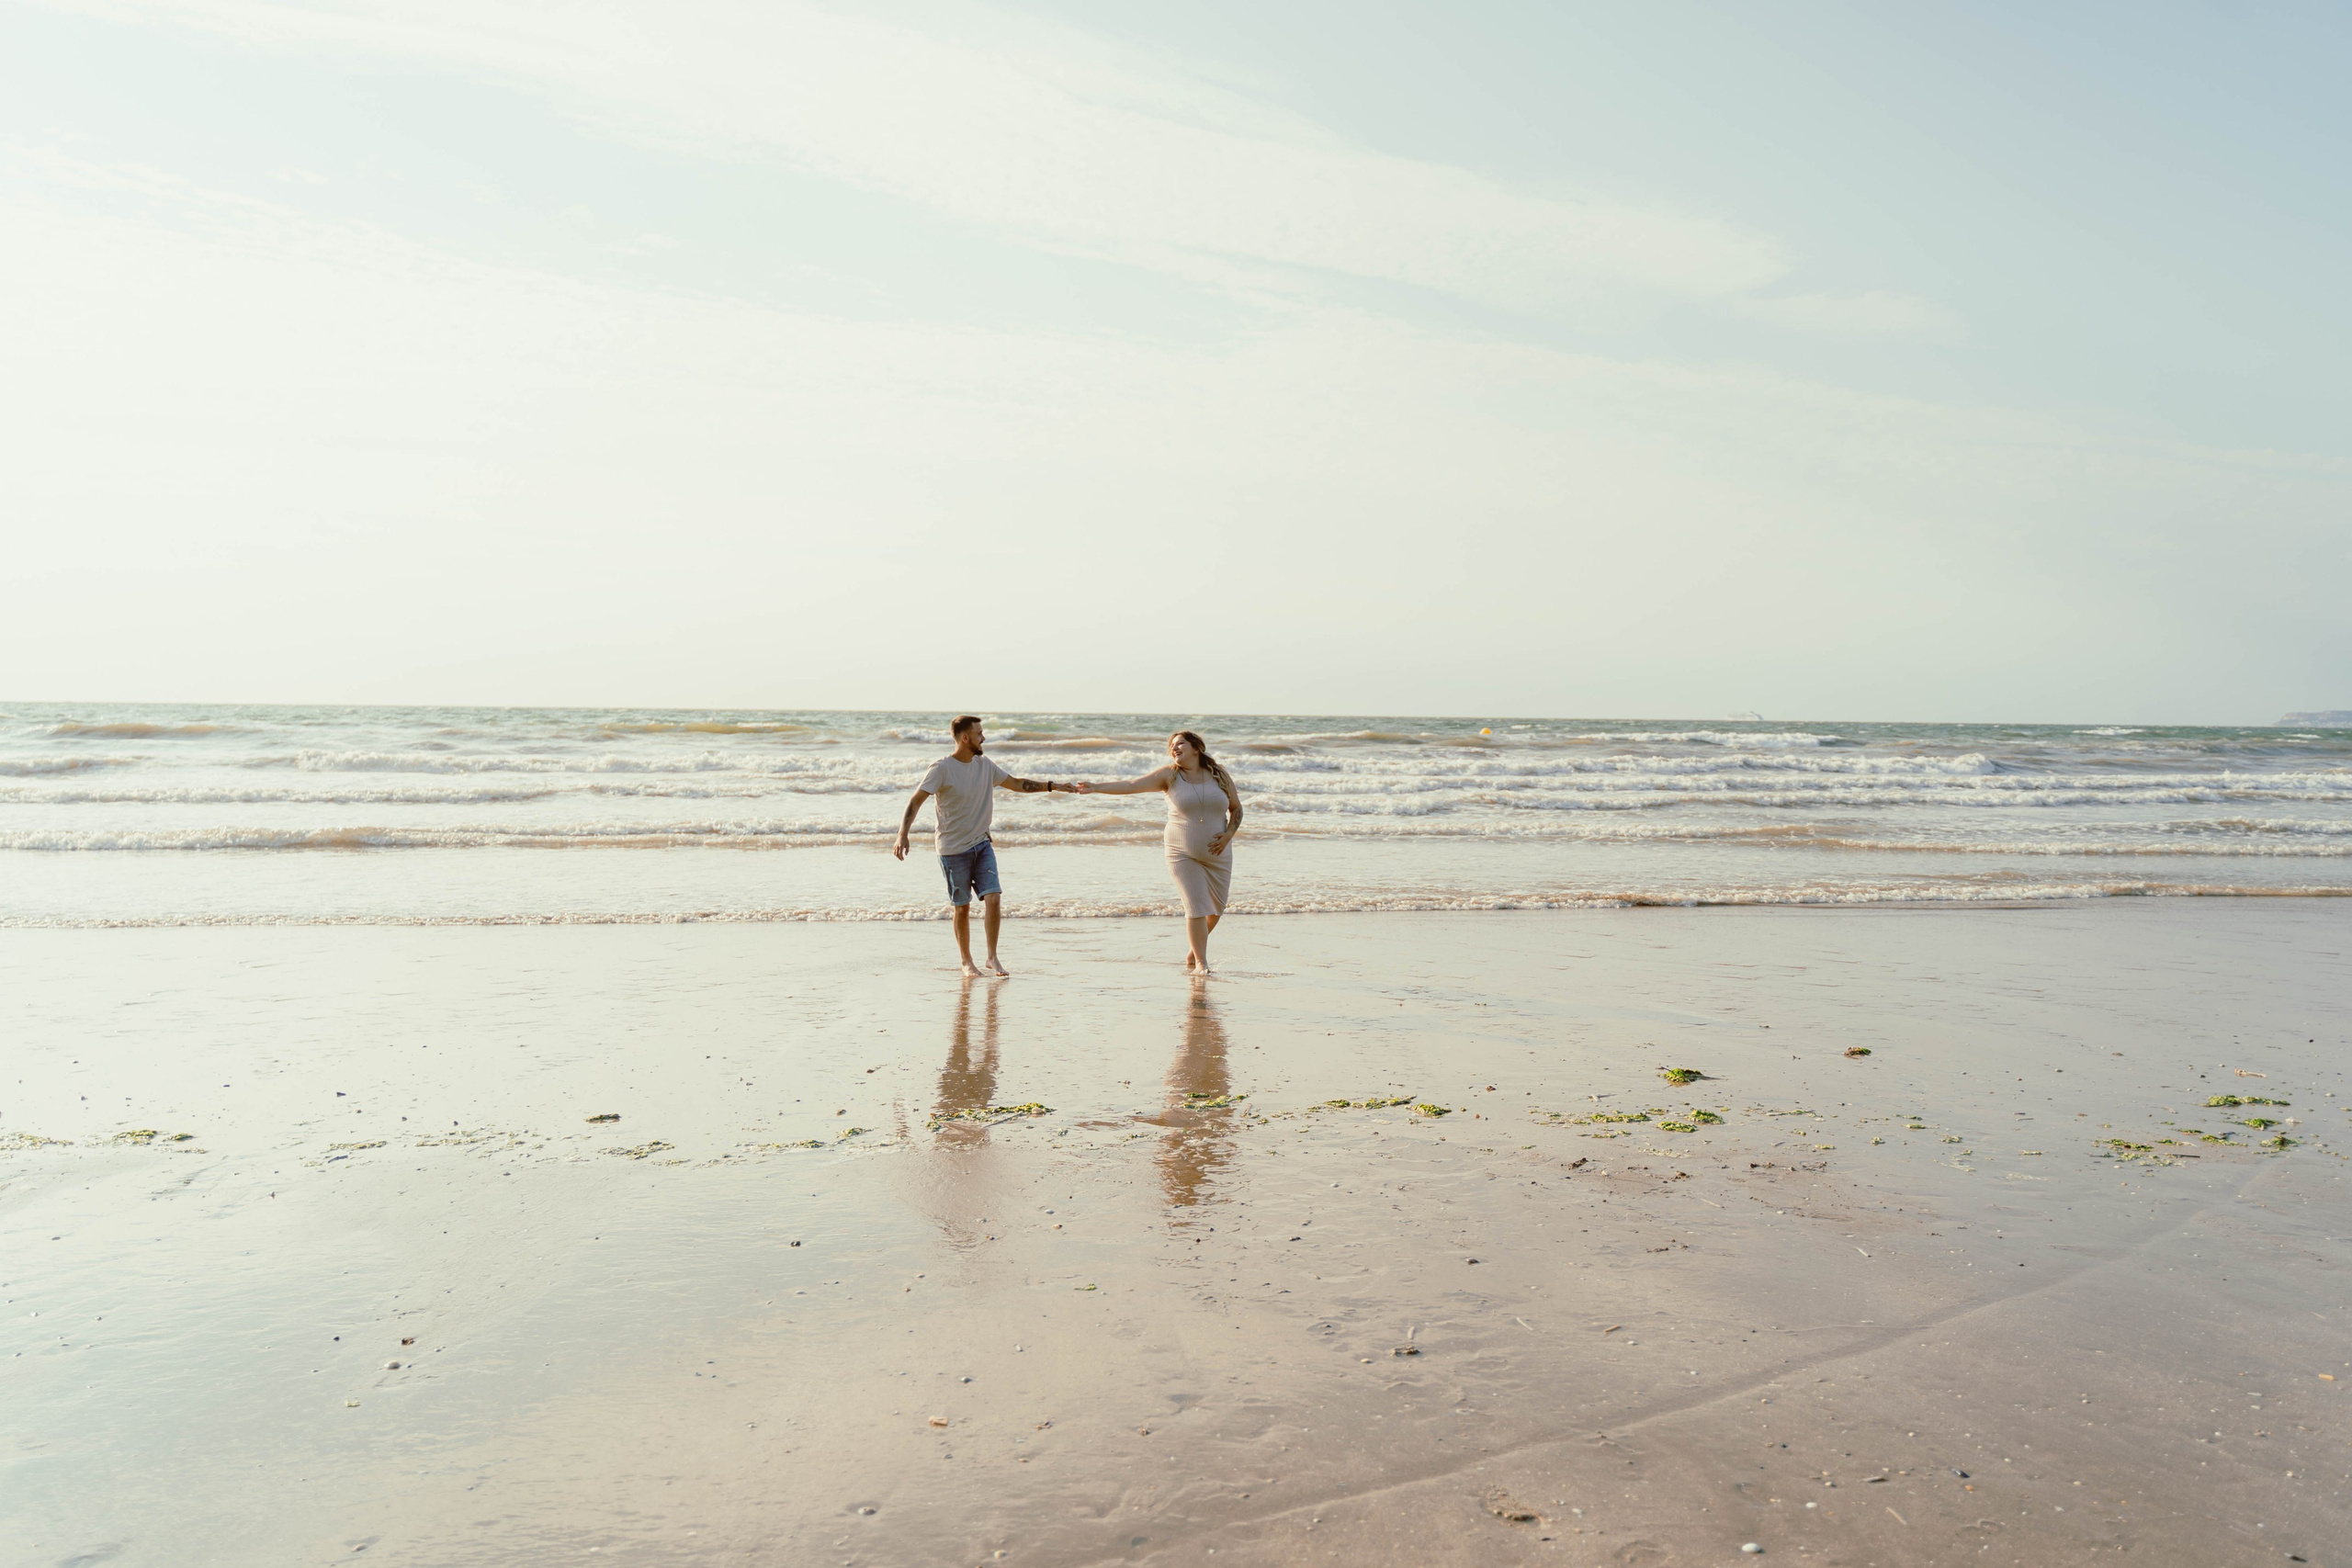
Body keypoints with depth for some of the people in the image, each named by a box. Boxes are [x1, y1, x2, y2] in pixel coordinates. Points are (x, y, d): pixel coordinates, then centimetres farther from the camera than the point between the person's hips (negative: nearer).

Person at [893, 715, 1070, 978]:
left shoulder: (985, 765, 6)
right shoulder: (942, 769, -13)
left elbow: (1018, 784, 15)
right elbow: (916, 800, -16)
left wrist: (1054, 785, 9)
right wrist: (903, 834, -29)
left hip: (982, 845, 5)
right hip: (953, 849, -5)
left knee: (993, 898, -8)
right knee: (962, 907, 3)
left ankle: (992, 958, 5)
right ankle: (967, 962, 20)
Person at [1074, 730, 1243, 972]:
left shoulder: (1219, 775, 1)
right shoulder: (1169, 775, -5)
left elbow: (1236, 808, 9)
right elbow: (1131, 786, -13)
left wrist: (1228, 834, -8)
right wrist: (1095, 788, -22)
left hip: (1218, 855, 3)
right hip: (1183, 854, -3)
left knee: (1216, 908, 11)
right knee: (1196, 907, -10)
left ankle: (1194, 950, 33)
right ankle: (1200, 962, 3)